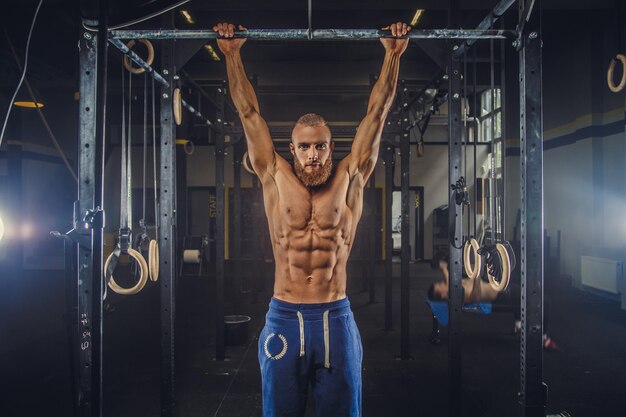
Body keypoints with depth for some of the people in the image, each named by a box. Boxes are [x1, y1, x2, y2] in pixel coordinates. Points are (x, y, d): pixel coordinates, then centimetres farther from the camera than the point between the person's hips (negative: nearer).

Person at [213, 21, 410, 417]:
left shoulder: (349, 179, 3)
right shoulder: (275, 177, 4)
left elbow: (377, 113, 5)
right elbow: (250, 112, 8)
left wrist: (393, 55, 6)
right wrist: (232, 54, 10)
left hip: (336, 318, 0)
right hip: (284, 318, 0)